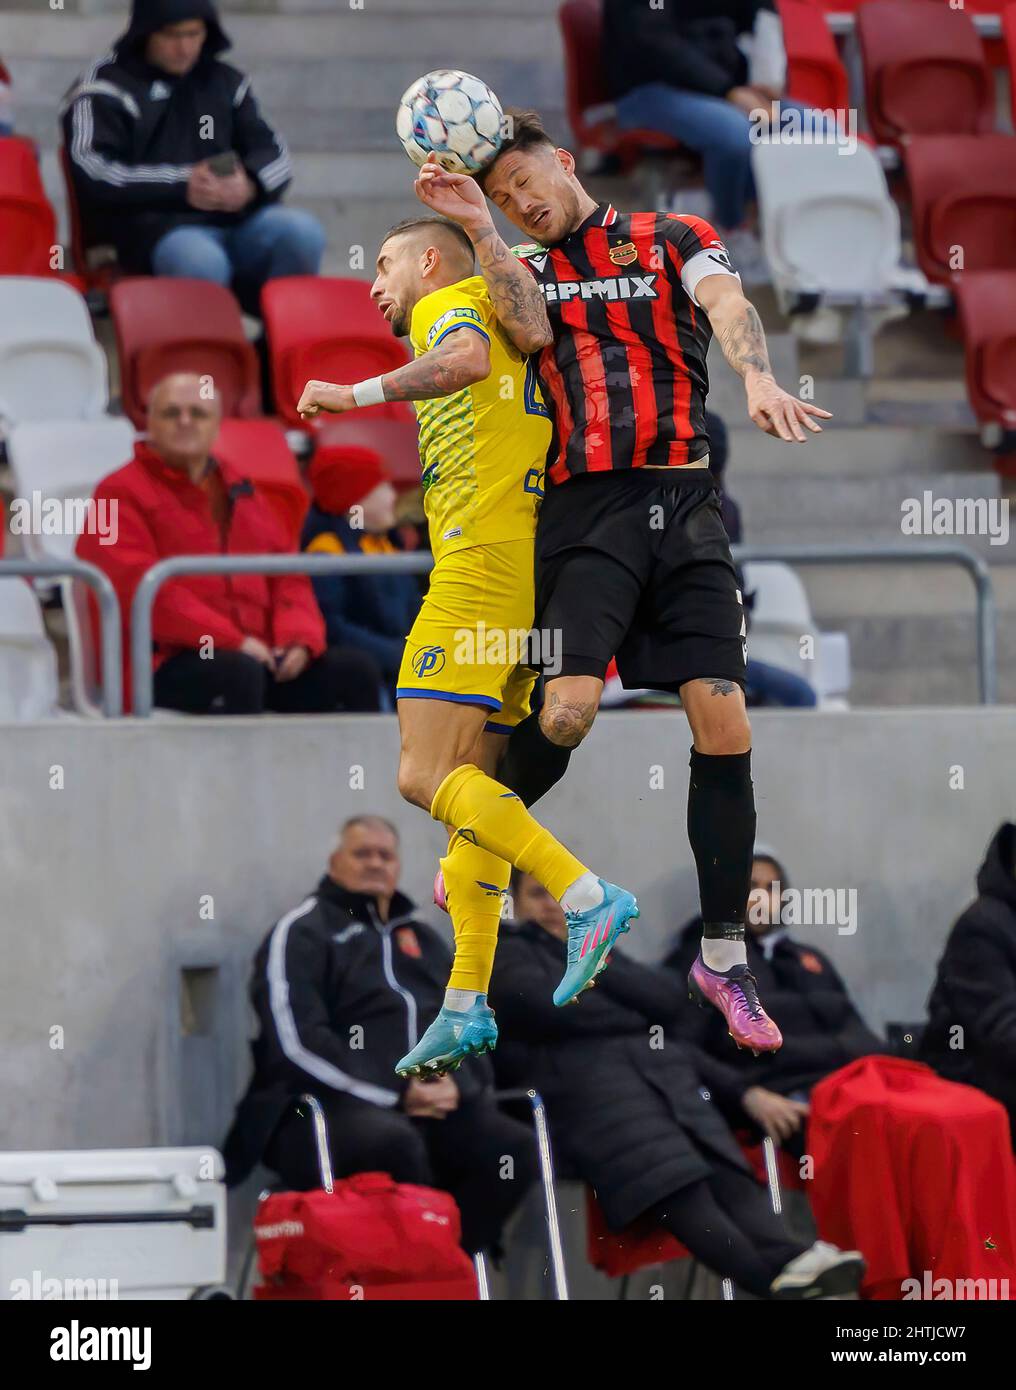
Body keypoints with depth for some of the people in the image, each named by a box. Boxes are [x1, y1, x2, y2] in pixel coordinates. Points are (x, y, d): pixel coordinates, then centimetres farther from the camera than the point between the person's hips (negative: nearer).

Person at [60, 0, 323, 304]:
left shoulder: (226, 83, 21)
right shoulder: (104, 90, 6)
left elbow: (273, 153, 19)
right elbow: (91, 175, -7)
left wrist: (250, 185, -7)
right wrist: (181, 187, -18)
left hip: (233, 221, 5)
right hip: (153, 226, -5)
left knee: (301, 232, -25)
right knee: (201, 262, -39)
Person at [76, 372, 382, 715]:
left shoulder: (241, 492, 24)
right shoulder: (122, 493, 1)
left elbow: (288, 578, 20)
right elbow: (139, 588, -13)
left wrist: (299, 638, -4)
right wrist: (232, 641, -19)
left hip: (256, 654, 7)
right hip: (166, 668, -7)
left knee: (355, 671, -11)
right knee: (238, 673, -37)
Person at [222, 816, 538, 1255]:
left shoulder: (424, 942, 28)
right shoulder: (301, 934, 7)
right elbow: (297, 1042, -6)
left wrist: (458, 1083, -4)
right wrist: (396, 1094, -13)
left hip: (437, 1104, 6)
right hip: (331, 1105, -6)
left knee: (514, 1148, -22)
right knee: (395, 1145, -39)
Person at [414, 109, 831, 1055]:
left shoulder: (675, 240, 11)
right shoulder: (522, 267, 17)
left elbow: (727, 304, -8)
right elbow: (531, 331, -4)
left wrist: (758, 380, -28)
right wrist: (476, 229, -8)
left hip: (683, 501, 0)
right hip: (588, 509, 0)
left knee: (723, 723, -6)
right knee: (568, 710, -18)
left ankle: (724, 952, 4)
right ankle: (481, 847, 10)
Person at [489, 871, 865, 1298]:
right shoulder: (505, 955, 21)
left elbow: (667, 1001, 17)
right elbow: (548, 1007, -1)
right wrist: (636, 1020, 11)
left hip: (661, 1068, 6)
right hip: (579, 1075, -6)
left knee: (726, 1171, -25)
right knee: (672, 1181, -32)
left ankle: (789, 1258, -51)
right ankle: (776, 1278, -53)